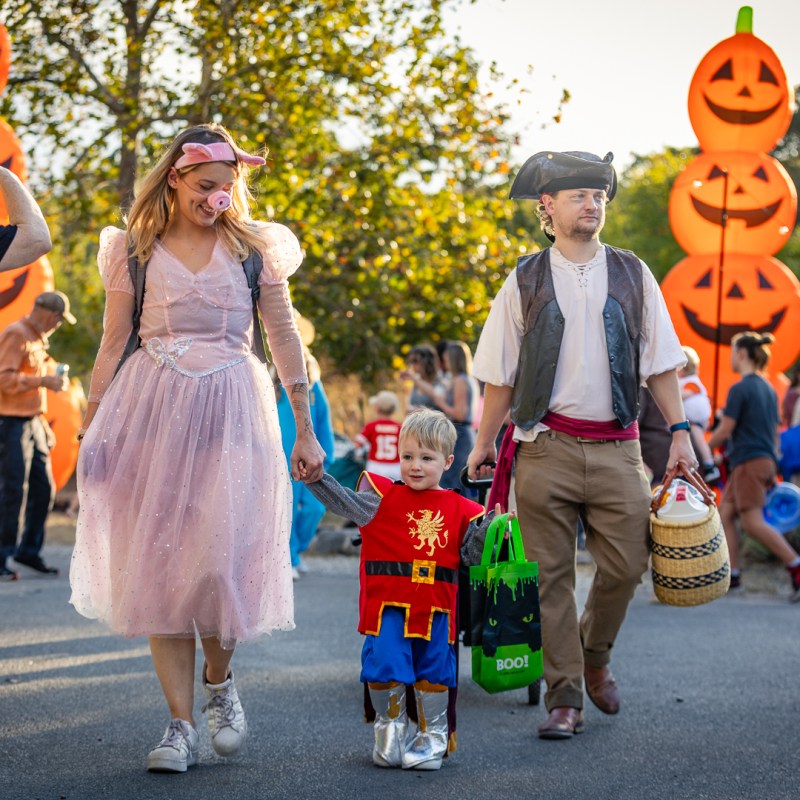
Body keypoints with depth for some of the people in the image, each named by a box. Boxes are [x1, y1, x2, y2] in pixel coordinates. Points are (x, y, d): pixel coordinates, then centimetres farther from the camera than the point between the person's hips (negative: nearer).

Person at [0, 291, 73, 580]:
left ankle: (29, 550, 21)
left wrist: (43, 424, 21)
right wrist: (43, 380, -21)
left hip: (32, 423, 9)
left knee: (44, 489, 10)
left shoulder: (37, 338, 18)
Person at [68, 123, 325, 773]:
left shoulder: (255, 248, 6)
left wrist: (306, 432, 8)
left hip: (230, 414, -1)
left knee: (219, 561, -12)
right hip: (152, 410, 1)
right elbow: (113, 345, 11)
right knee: (158, 567, -1)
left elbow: (285, 339, 10)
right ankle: (181, 724, 6)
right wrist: (91, 429, 6)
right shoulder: (134, 251, 7)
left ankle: (219, 682, 18)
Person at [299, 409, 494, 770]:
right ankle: (390, 727, 16)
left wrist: (489, 531, -7)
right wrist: (317, 479, -26)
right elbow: (347, 503, -12)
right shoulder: (384, 496, 0)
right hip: (388, 605, -2)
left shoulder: (459, 510, 6)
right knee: (383, 668, -8)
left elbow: (471, 553, 10)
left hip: (435, 608, 2)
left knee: (433, 672, 9)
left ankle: (433, 736, 26)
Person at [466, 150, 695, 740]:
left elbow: (660, 362, 10)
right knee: (553, 575, -1)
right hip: (547, 447, -1)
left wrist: (680, 431, 4)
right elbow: (501, 374, 7)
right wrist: (485, 443, 8)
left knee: (626, 566, -1)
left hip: (617, 447, 1)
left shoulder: (632, 275, 9)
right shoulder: (526, 282, 5)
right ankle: (565, 699, 7)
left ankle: (595, 657, 27)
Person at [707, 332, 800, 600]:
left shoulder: (739, 389, -12)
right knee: (725, 515, 10)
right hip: (766, 461, 9)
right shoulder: (769, 389, 15)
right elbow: (774, 432, 19)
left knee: (753, 522, -10)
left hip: (749, 462, -9)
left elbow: (725, 430, -12)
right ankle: (732, 574, 7)